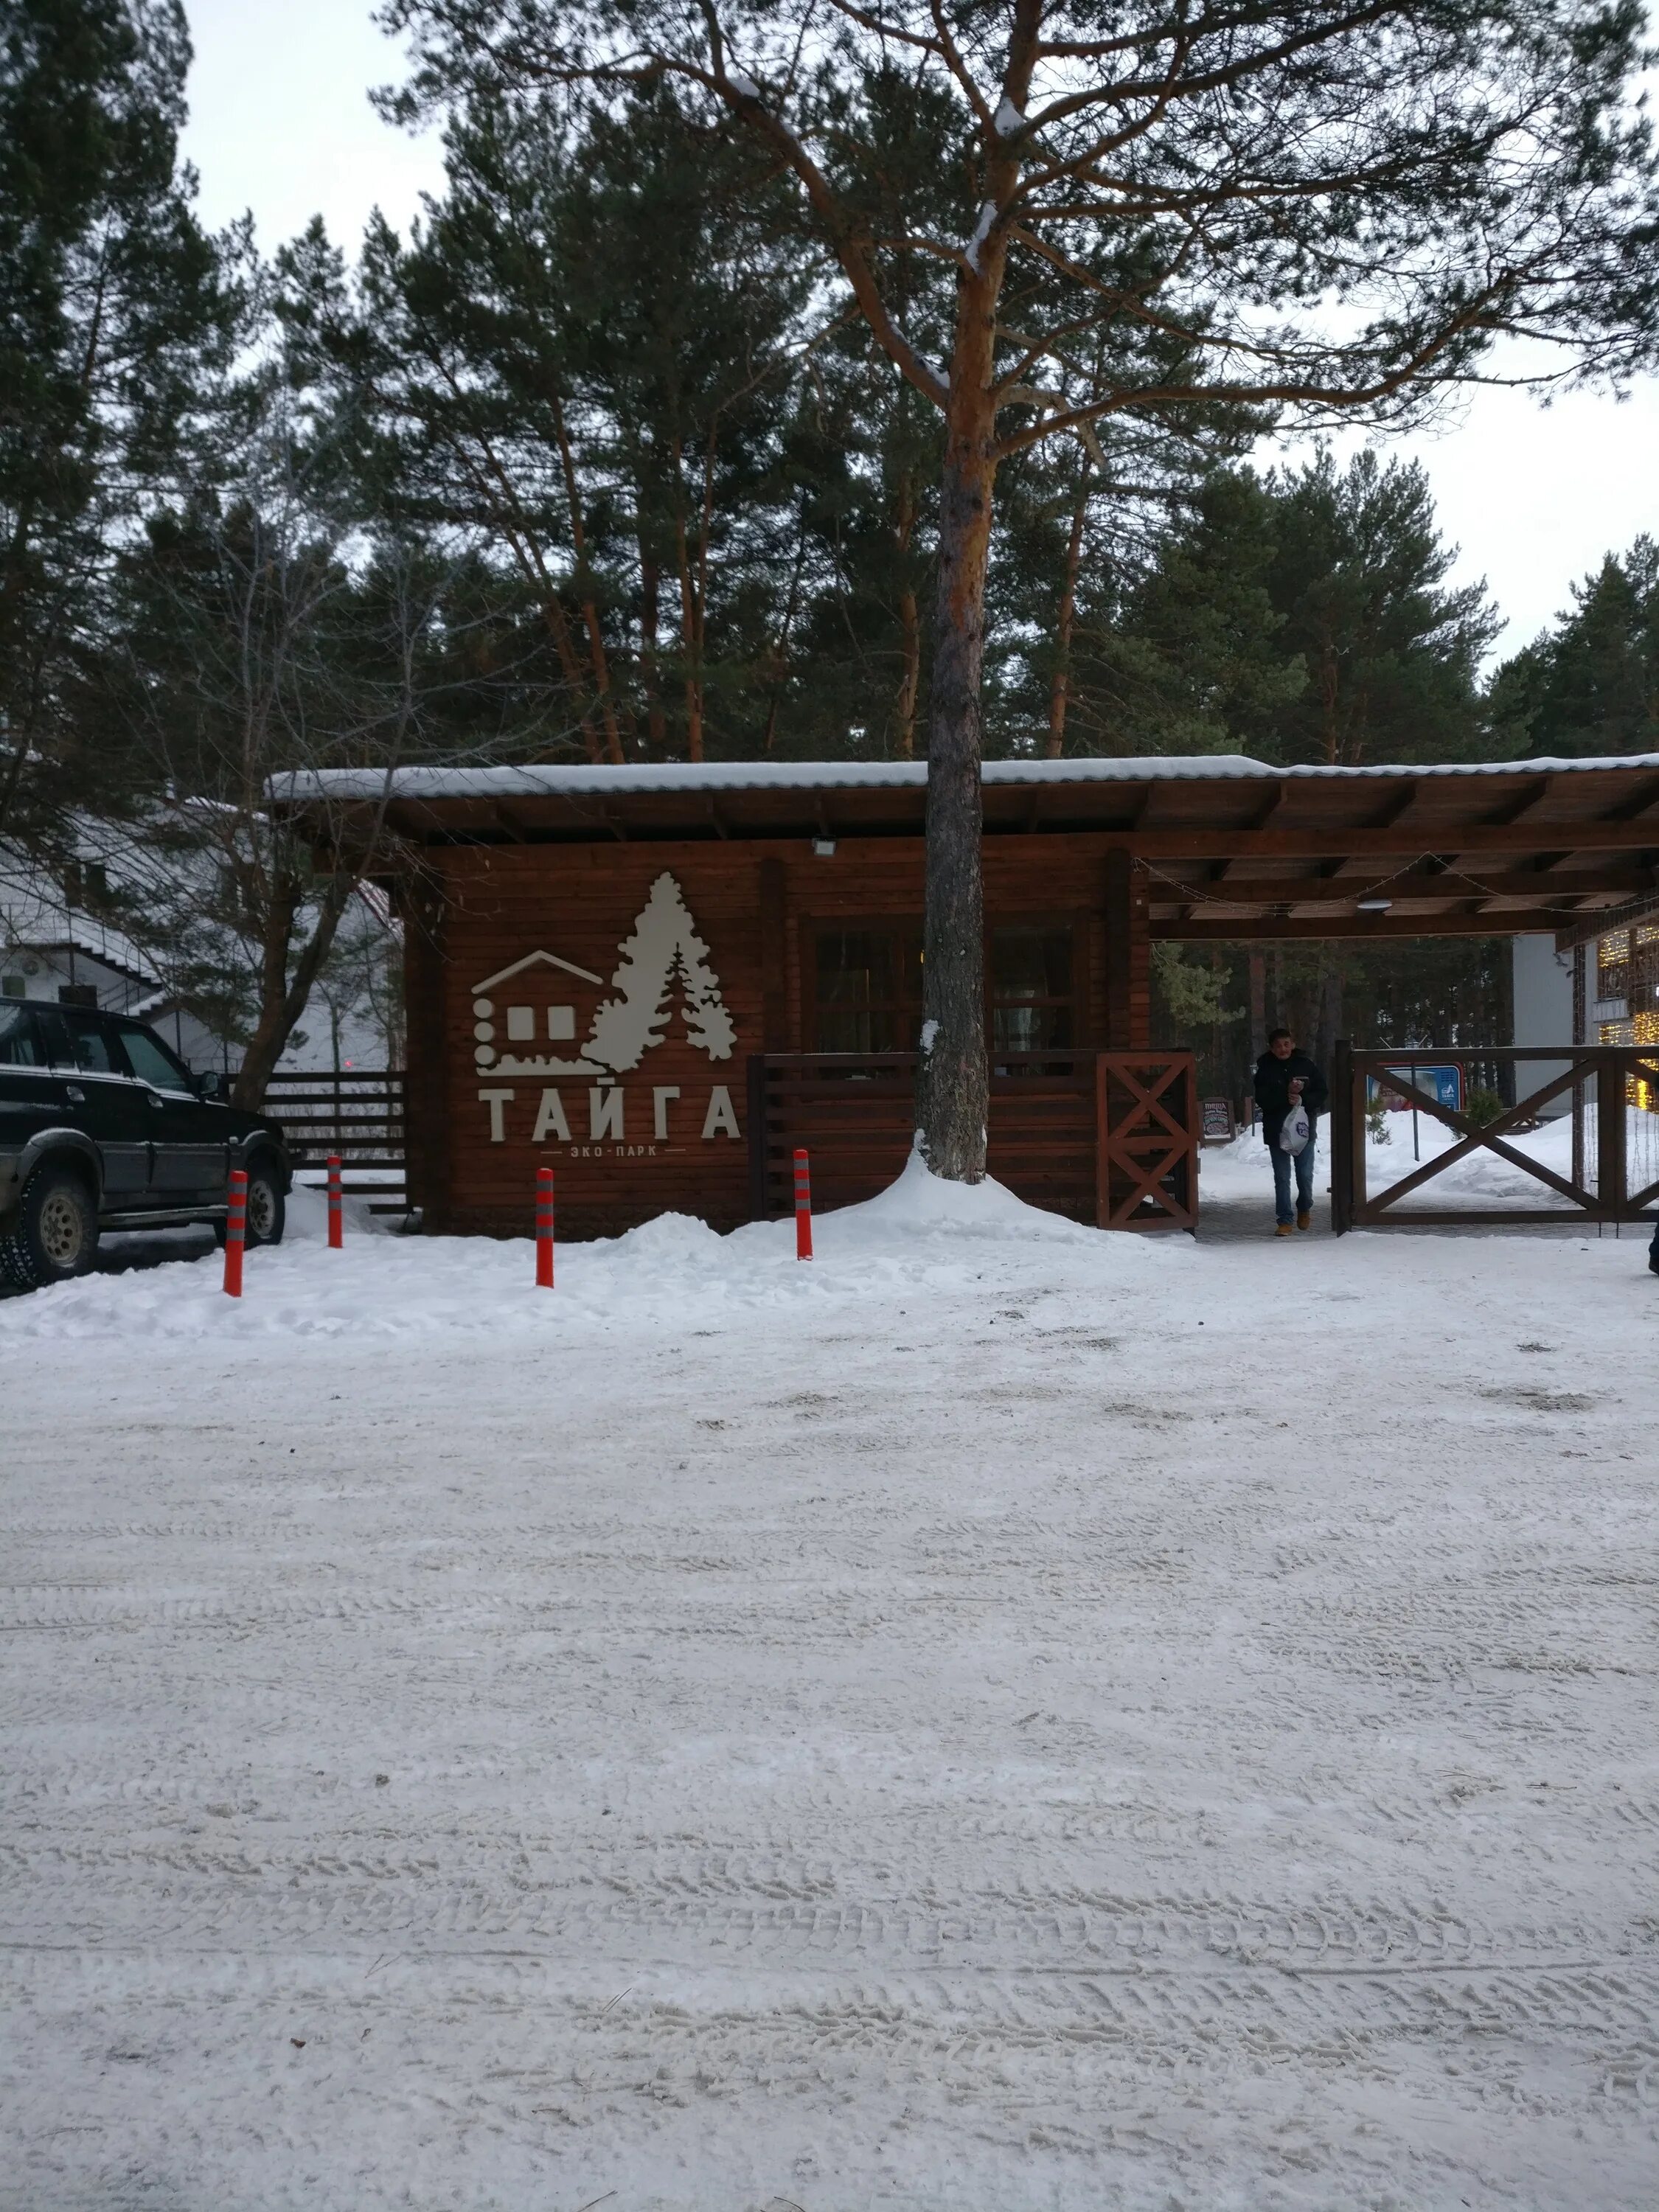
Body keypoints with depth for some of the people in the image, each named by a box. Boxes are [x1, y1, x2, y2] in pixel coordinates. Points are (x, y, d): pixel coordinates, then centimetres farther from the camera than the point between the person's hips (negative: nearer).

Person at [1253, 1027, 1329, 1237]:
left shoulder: (1305, 1065, -1)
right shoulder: (1265, 1070, -2)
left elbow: (1323, 1092, -1)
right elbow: (1262, 1098, -11)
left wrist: (1302, 1099, -17)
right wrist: (1286, 1094, -22)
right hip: (1276, 1131, -1)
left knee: (1305, 1175, 8)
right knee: (1282, 1178, 0)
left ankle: (1304, 1210, 32)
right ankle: (1285, 1220, 3)